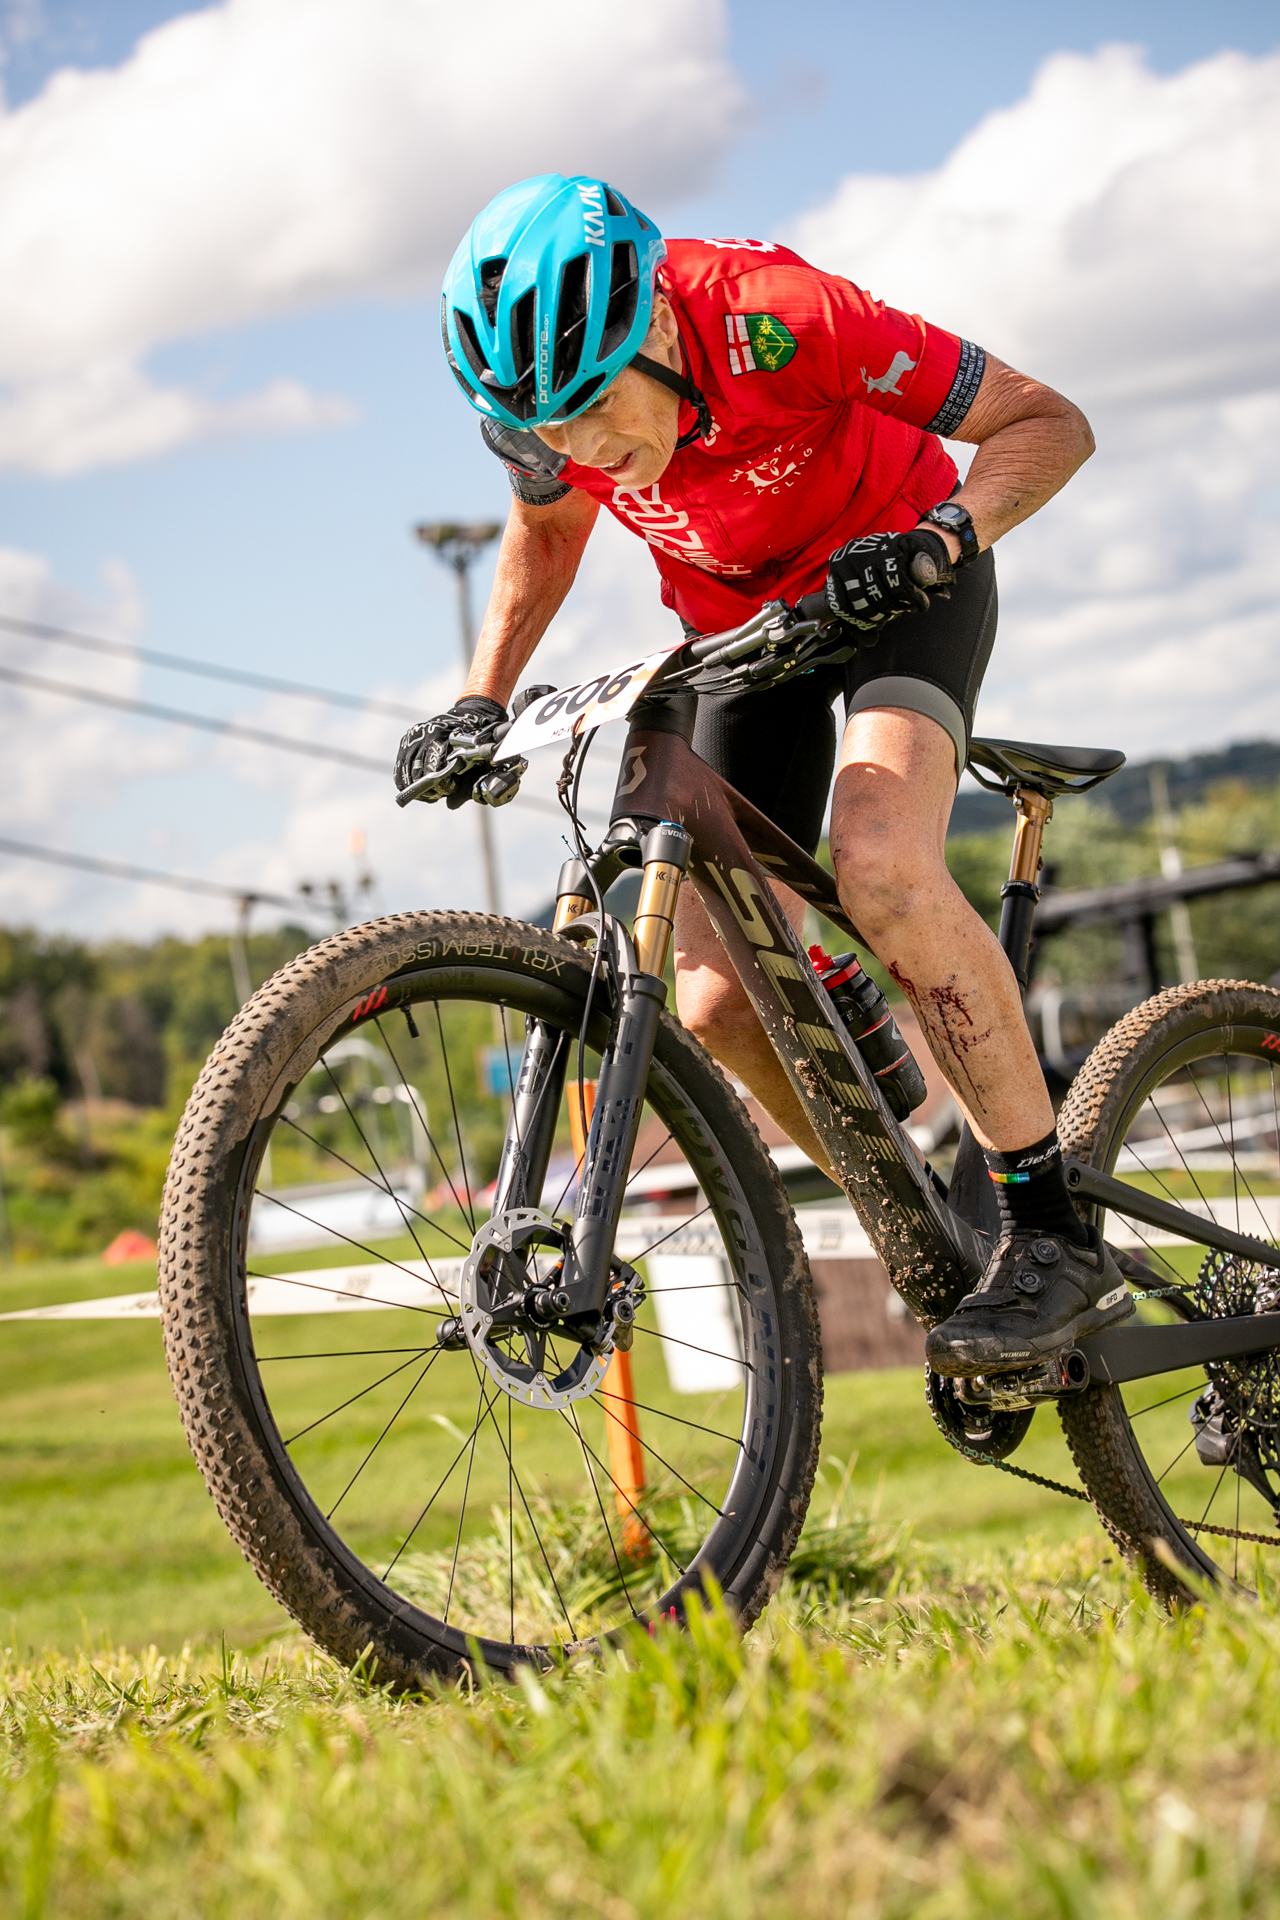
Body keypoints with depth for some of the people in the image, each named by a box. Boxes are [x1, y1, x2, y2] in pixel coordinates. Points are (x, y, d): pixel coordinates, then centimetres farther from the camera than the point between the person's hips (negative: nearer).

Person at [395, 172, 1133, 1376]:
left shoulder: (775, 318, -34)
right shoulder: (551, 402, -20)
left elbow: (1049, 425, -24)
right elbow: (545, 534, 6)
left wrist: (943, 537, -42)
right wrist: (479, 702, -6)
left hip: (895, 585, -5)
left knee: (878, 862, -34)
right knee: (717, 1000, -10)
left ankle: (1055, 1236, -25)